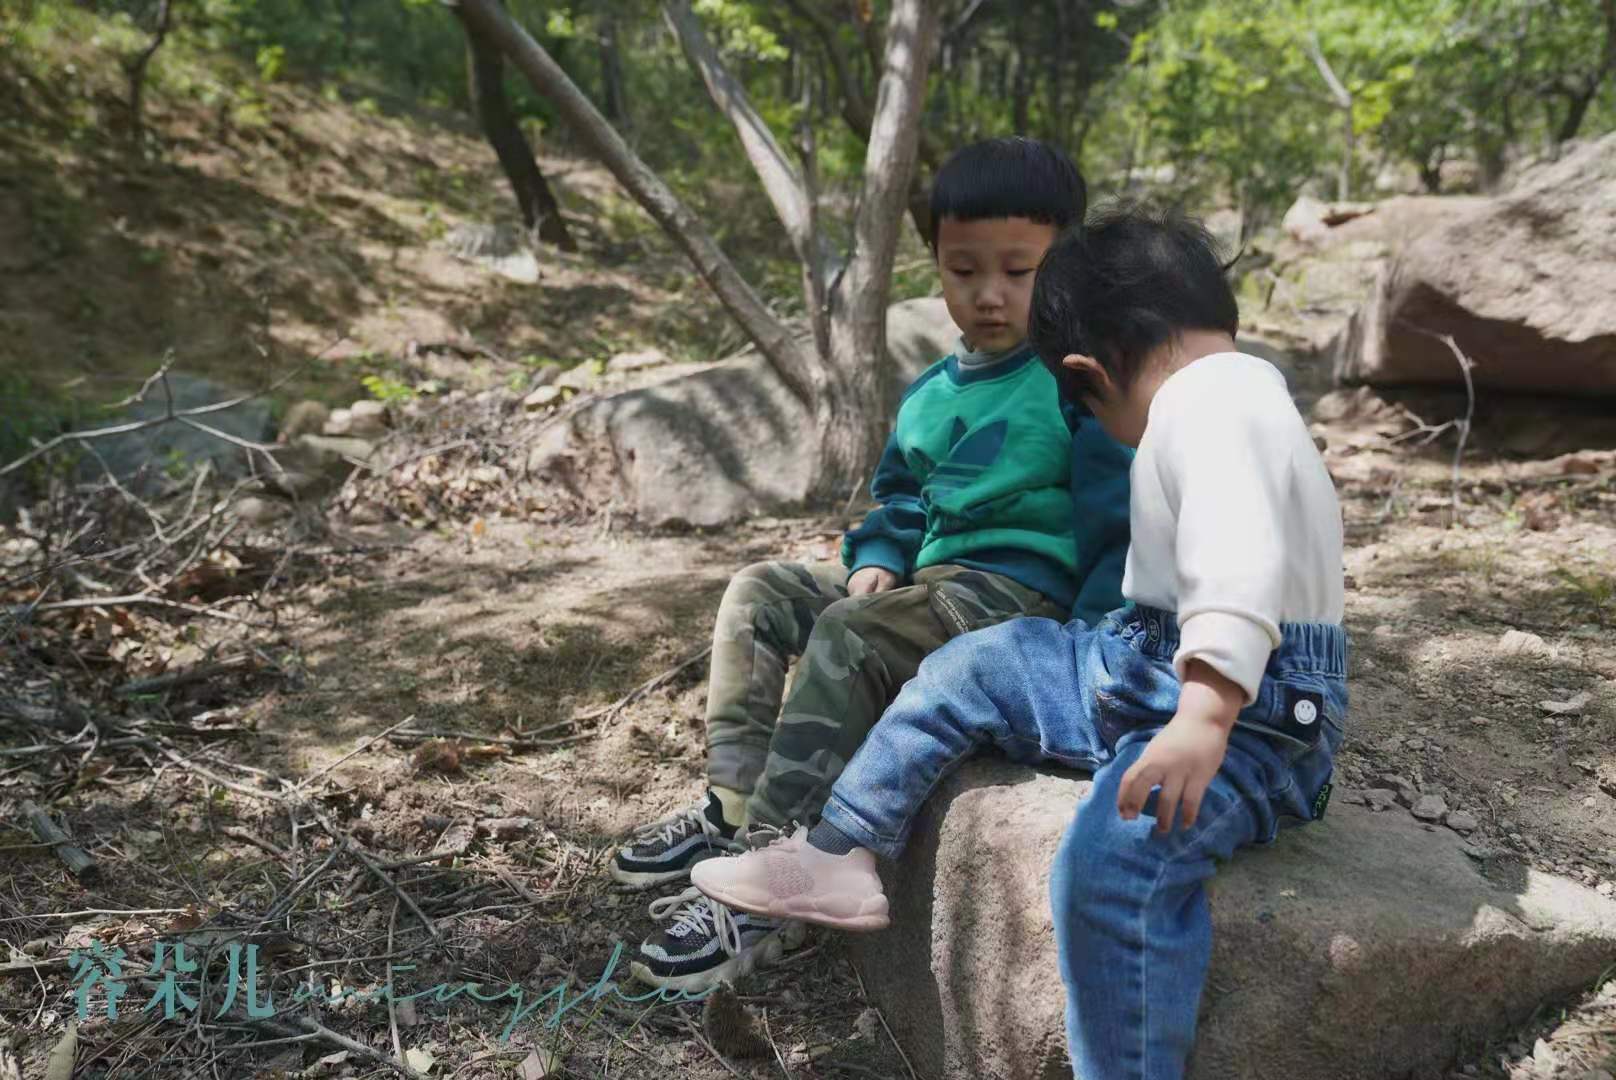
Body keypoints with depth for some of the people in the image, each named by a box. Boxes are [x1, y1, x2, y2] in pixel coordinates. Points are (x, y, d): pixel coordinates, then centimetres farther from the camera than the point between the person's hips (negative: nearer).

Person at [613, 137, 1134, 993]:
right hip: (927, 581, 9)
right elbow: (897, 496, 25)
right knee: (759, 593, 1)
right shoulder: (929, 394, 15)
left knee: (852, 633, -30)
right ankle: (734, 807, -3)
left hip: (1023, 587, -9)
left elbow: (1122, 522, -12)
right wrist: (875, 560, 4)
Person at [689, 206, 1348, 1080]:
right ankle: (837, 858, 20)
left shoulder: (1214, 399, -16)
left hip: (1244, 706, -10)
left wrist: (1204, 716, -44)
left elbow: (1240, 559, -33)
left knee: (1108, 859, -36)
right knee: (969, 667, 14)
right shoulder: (1224, 393, 17)